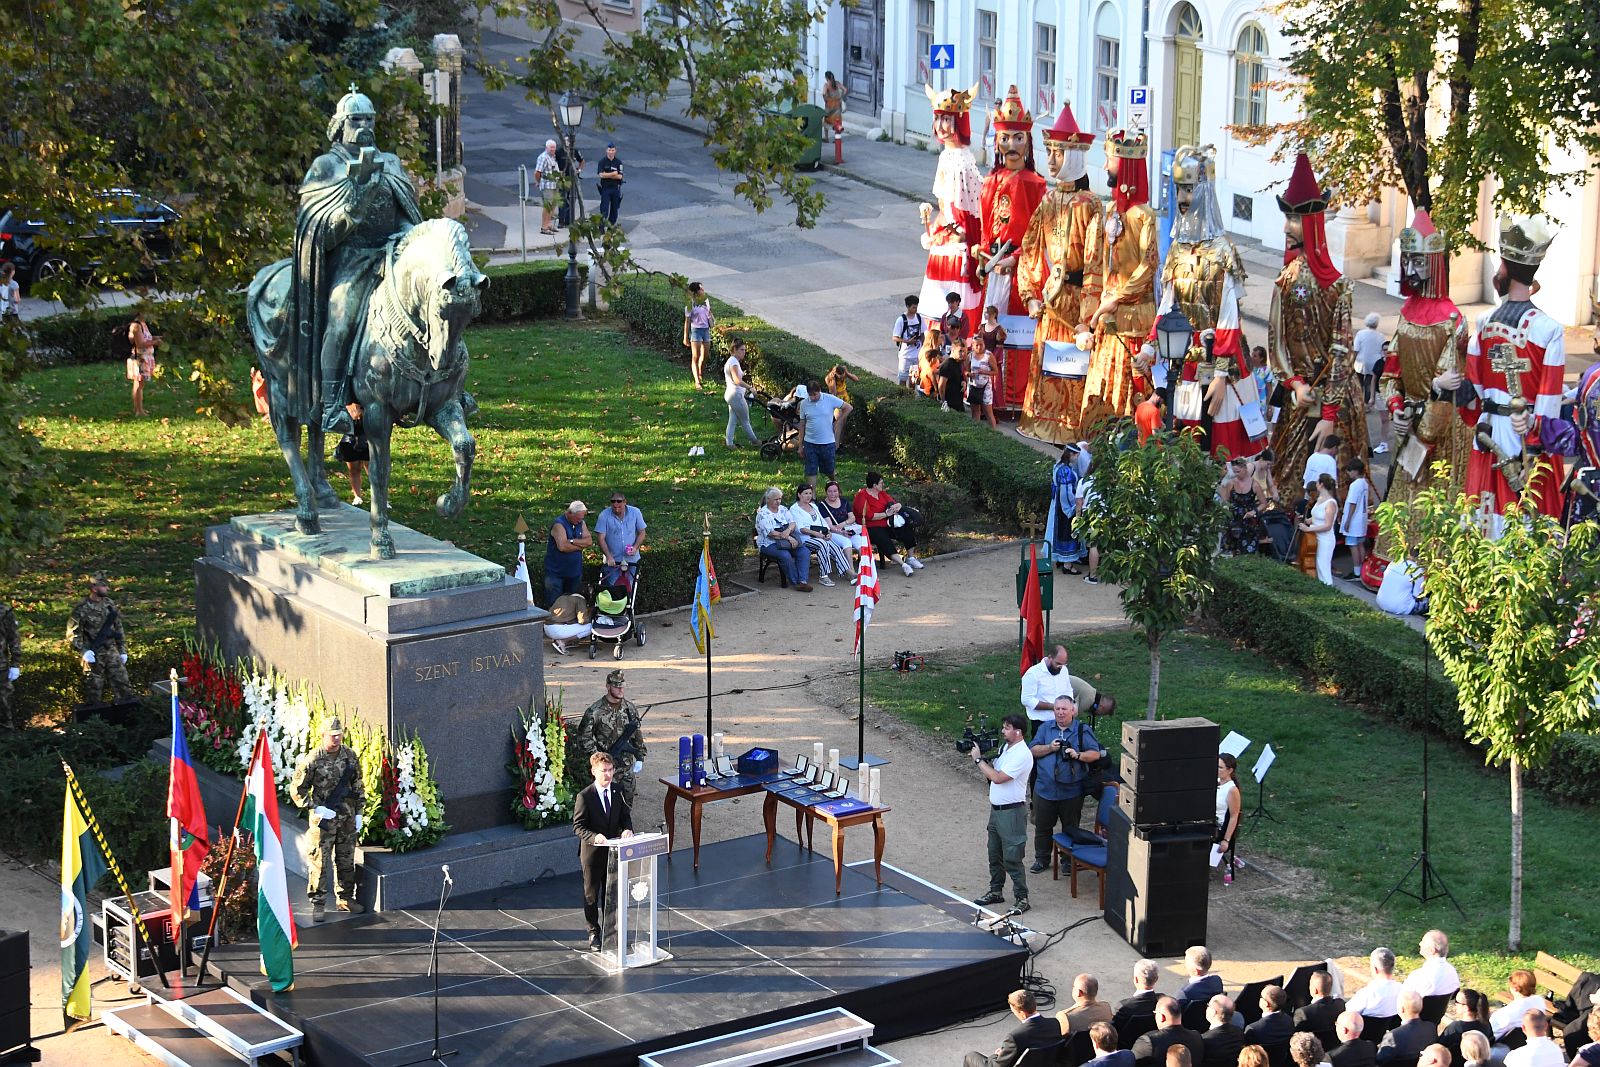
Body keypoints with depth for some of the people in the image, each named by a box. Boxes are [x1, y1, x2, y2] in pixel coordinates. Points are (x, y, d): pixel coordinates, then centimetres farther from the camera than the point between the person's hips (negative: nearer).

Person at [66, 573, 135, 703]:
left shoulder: (109, 605, 5)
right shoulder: (82, 609, -12)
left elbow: (118, 628, 13)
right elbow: (72, 634, -10)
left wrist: (123, 651, 11)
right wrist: (83, 651, -21)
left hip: (112, 652, 5)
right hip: (93, 655, -5)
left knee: (122, 682, 3)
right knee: (93, 689, 4)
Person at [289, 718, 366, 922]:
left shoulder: (350, 756, 4)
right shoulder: (312, 761, -11)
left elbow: (358, 786, 13)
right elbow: (297, 789, -6)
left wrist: (358, 813, 9)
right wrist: (316, 808, -14)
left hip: (347, 818, 5)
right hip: (323, 820, -4)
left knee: (346, 861, 13)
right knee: (319, 863, -3)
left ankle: (346, 899, 25)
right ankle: (318, 904, 3)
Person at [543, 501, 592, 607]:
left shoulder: (581, 523, 7)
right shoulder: (559, 524, -15)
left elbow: (589, 541, -5)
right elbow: (562, 546, -27)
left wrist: (572, 541, -20)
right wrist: (581, 545, -11)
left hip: (575, 570, 6)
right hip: (556, 571, -6)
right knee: (554, 605, -6)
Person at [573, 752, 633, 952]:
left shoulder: (617, 793, 1)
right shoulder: (584, 796, -14)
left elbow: (625, 816, 8)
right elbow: (578, 826, -15)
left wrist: (627, 830, -15)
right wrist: (594, 837, -32)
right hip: (592, 852, -4)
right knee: (591, 894, 8)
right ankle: (593, 934, 19)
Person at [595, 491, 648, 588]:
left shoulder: (635, 513, -3)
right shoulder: (604, 516, -10)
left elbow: (642, 532, 5)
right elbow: (601, 538, -11)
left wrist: (635, 547, -13)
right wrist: (609, 557, -22)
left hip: (631, 560, 2)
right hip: (612, 561, -2)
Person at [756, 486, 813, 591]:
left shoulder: (783, 509, 15)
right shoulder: (762, 514, -6)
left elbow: (793, 523, 4)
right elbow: (770, 533, -16)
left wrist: (788, 530, -20)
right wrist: (789, 538, -21)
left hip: (787, 542, 6)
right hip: (769, 544, -6)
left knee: (805, 552, -20)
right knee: (785, 556, -35)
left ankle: (803, 581, -29)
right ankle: (795, 582, -21)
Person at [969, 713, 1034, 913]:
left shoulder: (1022, 755, -21)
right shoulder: (1005, 748, 8)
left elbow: (998, 777, -24)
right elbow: (993, 771, 14)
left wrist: (979, 760, -16)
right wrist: (984, 758, -3)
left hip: (1011, 812, -9)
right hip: (996, 809, 9)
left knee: (1012, 858, -5)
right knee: (994, 854, 19)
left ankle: (1021, 899, 2)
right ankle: (996, 891, 32)